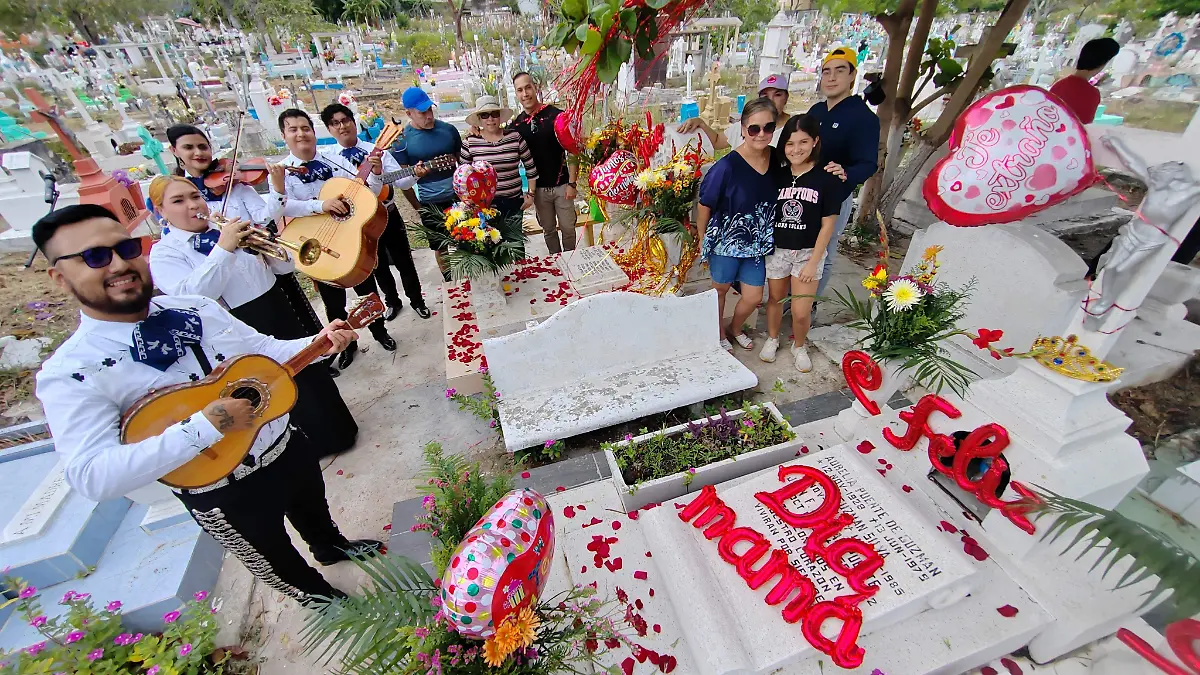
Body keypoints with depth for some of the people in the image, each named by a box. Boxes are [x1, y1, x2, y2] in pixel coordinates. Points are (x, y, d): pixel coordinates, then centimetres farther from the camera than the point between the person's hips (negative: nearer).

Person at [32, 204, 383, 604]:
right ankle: (323, 600, 53)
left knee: (313, 510, 32)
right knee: (276, 560, 23)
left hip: (288, 446, 5)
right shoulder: (70, 374, -21)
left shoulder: (199, 308, -5)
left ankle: (332, 547, 65)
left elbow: (264, 351, 5)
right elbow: (92, 477, -29)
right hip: (224, 494, -4)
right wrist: (207, 425, -35)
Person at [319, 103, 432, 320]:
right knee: (378, 265, 15)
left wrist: (415, 174, -29)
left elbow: (400, 181, -10)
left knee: (404, 261, 9)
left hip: (388, 215, 0)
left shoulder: (377, 150, -2)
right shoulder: (327, 158, -4)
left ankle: (417, 300, 28)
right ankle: (393, 301, 37)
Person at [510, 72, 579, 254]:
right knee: (548, 230, 14)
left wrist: (572, 183, -11)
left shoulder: (557, 116, -7)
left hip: (561, 185, -3)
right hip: (538, 188, 3)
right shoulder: (516, 125, 3)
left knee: (568, 229, 5)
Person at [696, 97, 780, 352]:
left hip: (756, 244, 5)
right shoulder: (727, 166, -22)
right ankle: (720, 334, 43)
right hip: (726, 242, -4)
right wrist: (703, 238, -2)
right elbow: (704, 205, -13)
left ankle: (735, 328, 44)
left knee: (753, 297, 12)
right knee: (720, 290, 17)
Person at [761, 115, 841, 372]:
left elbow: (827, 225, -9)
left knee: (801, 311, -3)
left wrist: (813, 262, -11)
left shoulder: (826, 179, -10)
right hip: (777, 250, 3)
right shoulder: (778, 176, 0)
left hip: (808, 252, -2)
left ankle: (799, 346, 26)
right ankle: (772, 339, 40)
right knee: (775, 298, 16)